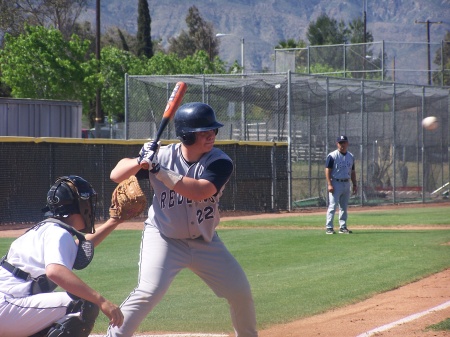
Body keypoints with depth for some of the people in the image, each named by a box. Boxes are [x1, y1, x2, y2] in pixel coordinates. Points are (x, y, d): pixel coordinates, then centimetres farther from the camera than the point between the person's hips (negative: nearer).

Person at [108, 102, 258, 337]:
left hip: (205, 241, 3)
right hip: (163, 238, -3)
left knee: (241, 293, 5)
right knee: (149, 291, -23)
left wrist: (160, 171, -36)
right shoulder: (162, 156, -14)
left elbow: (198, 191, -33)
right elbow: (116, 175, -13)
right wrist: (141, 161, -32)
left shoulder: (220, 162, -15)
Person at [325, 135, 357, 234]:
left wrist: (355, 185, 12)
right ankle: (329, 227, -10)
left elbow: (352, 172, 18)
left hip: (346, 184, 6)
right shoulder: (332, 156, -6)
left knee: (344, 207, 9)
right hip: (335, 183, -6)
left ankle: (343, 227, 15)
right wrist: (329, 184, -18)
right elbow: (328, 170, -10)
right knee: (332, 206, -10)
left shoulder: (351, 157, 13)